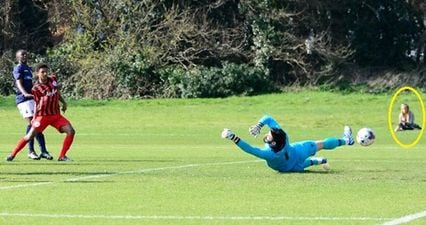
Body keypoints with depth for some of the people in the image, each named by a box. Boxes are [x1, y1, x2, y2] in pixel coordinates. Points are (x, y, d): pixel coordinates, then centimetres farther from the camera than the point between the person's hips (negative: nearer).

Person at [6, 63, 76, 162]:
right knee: (30, 136, -9)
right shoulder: (36, 89, -12)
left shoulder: (53, 79, 2)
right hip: (43, 116, -5)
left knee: (71, 131, -10)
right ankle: (12, 154, 7)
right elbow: (38, 105, -7)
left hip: (56, 115, 5)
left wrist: (63, 102, 25)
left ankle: (62, 156, 0)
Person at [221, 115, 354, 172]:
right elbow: (268, 118, -25)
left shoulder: (270, 154, -51)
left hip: (293, 167, -4)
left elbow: (250, 150, -53)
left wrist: (233, 138, -61)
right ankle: (346, 141, 53)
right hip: (296, 151, 4)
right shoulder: (280, 132, -39)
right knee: (320, 145, 28)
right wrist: (258, 125, -43)